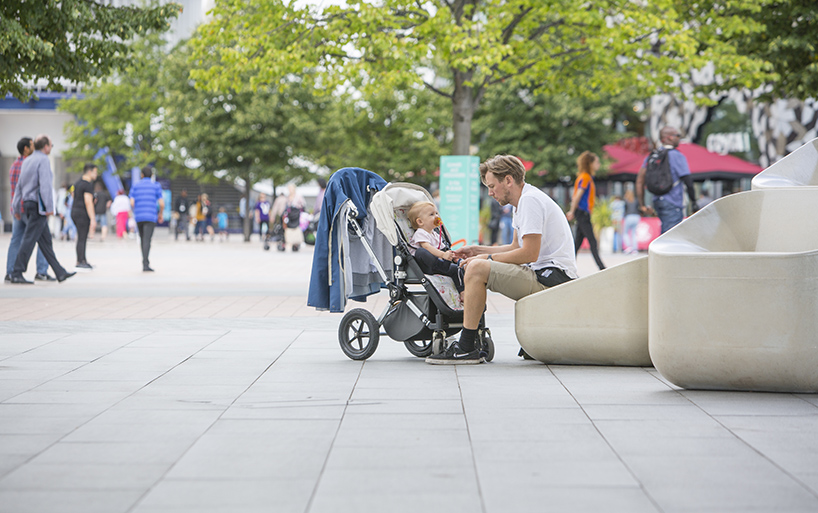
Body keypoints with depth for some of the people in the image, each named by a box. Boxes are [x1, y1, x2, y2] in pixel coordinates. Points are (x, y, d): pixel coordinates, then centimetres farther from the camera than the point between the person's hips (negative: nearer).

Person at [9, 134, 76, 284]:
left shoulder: (27, 161, 16)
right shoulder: (43, 161, -10)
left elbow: (19, 186, 17)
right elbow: (45, 185, -20)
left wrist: (16, 208, 18)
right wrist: (49, 207, -20)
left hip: (27, 203, 9)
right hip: (38, 204, -9)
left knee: (46, 240, 10)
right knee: (29, 239, -9)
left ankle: (60, 273, 15)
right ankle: (17, 274, -11)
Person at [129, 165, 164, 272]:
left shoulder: (135, 186, 8)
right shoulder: (156, 186, 2)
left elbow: (132, 203, 0)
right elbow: (162, 203, -4)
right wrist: (160, 214, 15)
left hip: (138, 217, 3)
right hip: (151, 217, -3)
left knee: (143, 240, 19)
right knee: (147, 241, -12)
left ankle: (146, 262, 25)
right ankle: (145, 265, -24)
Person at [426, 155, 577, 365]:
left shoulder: (530, 200, -14)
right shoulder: (524, 200, 18)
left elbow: (529, 254, -21)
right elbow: (516, 247, 26)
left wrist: (487, 258, -11)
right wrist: (478, 250, 17)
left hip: (551, 277, -11)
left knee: (477, 269, -21)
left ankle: (466, 349, -18)